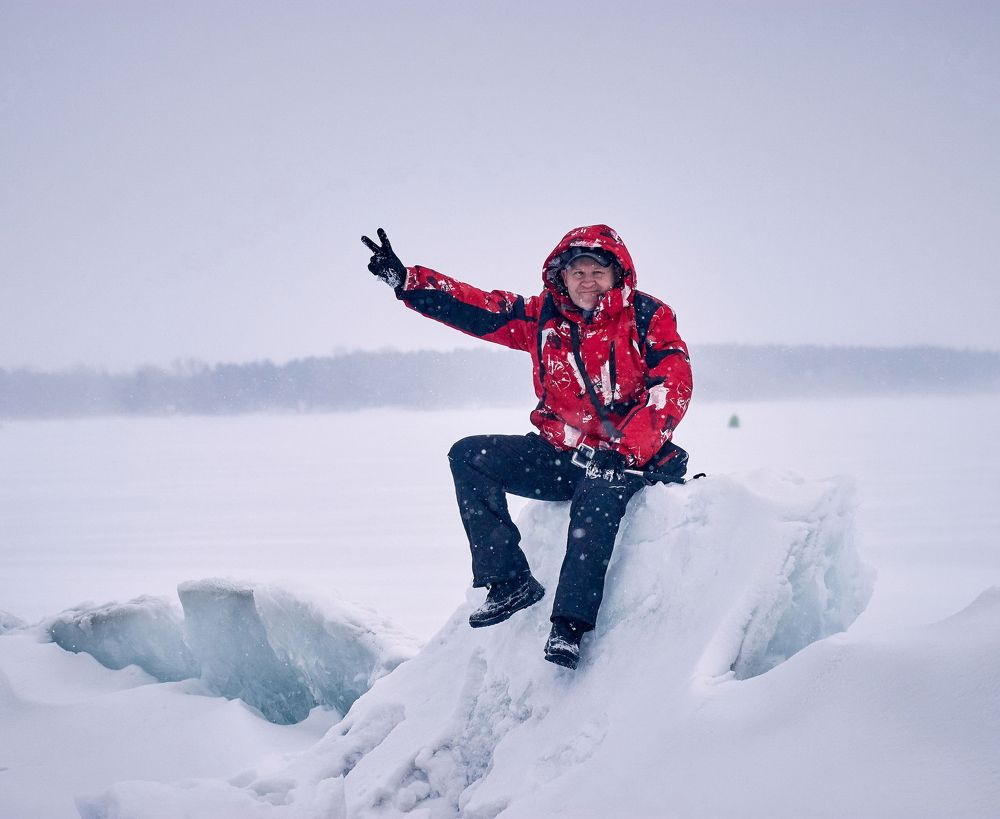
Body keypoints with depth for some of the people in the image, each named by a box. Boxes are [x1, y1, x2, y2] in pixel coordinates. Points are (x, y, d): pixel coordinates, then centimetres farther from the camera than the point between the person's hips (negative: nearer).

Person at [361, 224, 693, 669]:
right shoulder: (543, 317, 6)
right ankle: (509, 581, -13)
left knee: (598, 493, -38)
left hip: (627, 459, -5)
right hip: (562, 453, 6)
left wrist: (624, 453, -25)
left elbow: (672, 390, -15)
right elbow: (474, 307, 4)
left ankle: (570, 625, -37)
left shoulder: (647, 317, -6)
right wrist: (405, 280, -7)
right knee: (470, 456, -9)